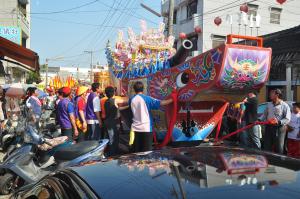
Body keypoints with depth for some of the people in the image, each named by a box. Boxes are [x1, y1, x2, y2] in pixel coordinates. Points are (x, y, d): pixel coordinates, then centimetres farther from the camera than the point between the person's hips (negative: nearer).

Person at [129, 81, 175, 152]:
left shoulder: (131, 99, 4)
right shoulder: (146, 99, -9)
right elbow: (160, 103, -15)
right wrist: (172, 99, -3)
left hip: (135, 129, 4)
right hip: (146, 128, -4)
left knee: (137, 152, 10)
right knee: (147, 152, 1)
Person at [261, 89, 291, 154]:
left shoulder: (285, 106, -5)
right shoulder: (269, 104, 12)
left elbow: (287, 119, -11)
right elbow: (264, 115, 17)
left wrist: (279, 122, -25)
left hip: (279, 128, -5)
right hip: (269, 127, 5)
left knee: (279, 148, 2)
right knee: (267, 148, 9)